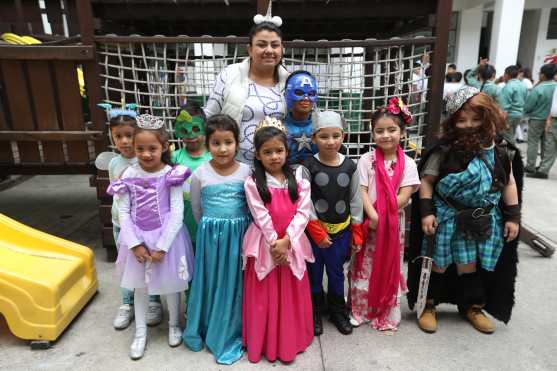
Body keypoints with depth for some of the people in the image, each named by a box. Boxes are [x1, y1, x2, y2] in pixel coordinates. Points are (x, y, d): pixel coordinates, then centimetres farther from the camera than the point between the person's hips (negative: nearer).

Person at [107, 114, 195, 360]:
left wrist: (161, 247, -16)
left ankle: (174, 325, 39)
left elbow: (177, 213, -15)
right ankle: (140, 332, 37)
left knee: (170, 283, 13)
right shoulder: (129, 175, -6)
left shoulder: (171, 175, -14)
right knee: (139, 285, 17)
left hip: (166, 237, -3)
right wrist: (135, 244, -11)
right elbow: (123, 212, -4)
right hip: (138, 238, 3)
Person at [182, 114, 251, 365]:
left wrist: (234, 227, 6)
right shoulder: (200, 173, -7)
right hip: (209, 235, 0)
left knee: (233, 283, 10)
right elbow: (196, 207, 7)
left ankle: (227, 335, 28)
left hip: (237, 235, 0)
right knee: (209, 281, 12)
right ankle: (204, 329, 35)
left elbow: (252, 205, 4)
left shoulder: (246, 171, -7)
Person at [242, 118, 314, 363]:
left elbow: (303, 212, -7)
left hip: (292, 244, 2)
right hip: (265, 245, -2)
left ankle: (290, 341, 33)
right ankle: (264, 342, 29)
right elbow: (261, 217, -11)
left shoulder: (299, 180, 1)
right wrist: (275, 244, -14)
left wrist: (286, 241, -17)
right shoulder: (252, 183, -7)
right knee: (264, 297, 9)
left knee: (291, 295, 13)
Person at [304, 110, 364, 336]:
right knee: (314, 273, 13)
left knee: (336, 273, 18)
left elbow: (355, 200, 3)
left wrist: (357, 231, 4)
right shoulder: (309, 166, -11)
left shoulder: (350, 166, -3)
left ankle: (338, 311, 37)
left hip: (341, 231, 2)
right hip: (314, 231, -2)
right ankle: (315, 313, 32)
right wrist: (317, 231, -13)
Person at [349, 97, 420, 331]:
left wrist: (383, 215, -15)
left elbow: (404, 197, -10)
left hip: (394, 225, 1)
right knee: (364, 268, 9)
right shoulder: (366, 160, -4)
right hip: (368, 223, 0)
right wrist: (373, 216, -20)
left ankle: (387, 315, 28)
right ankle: (360, 310, 27)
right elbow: (362, 192, -10)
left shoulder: (407, 163, -4)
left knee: (389, 270, 12)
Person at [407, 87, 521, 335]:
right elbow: (426, 181, -7)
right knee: (439, 264, 8)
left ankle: (472, 306, 37)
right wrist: (426, 212, -13)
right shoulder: (444, 151, -12)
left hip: (484, 221, 3)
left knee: (470, 266, 15)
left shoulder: (499, 153, -1)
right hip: (448, 218, -3)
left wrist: (513, 217, 6)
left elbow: (508, 185, 8)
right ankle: (428, 306, 27)